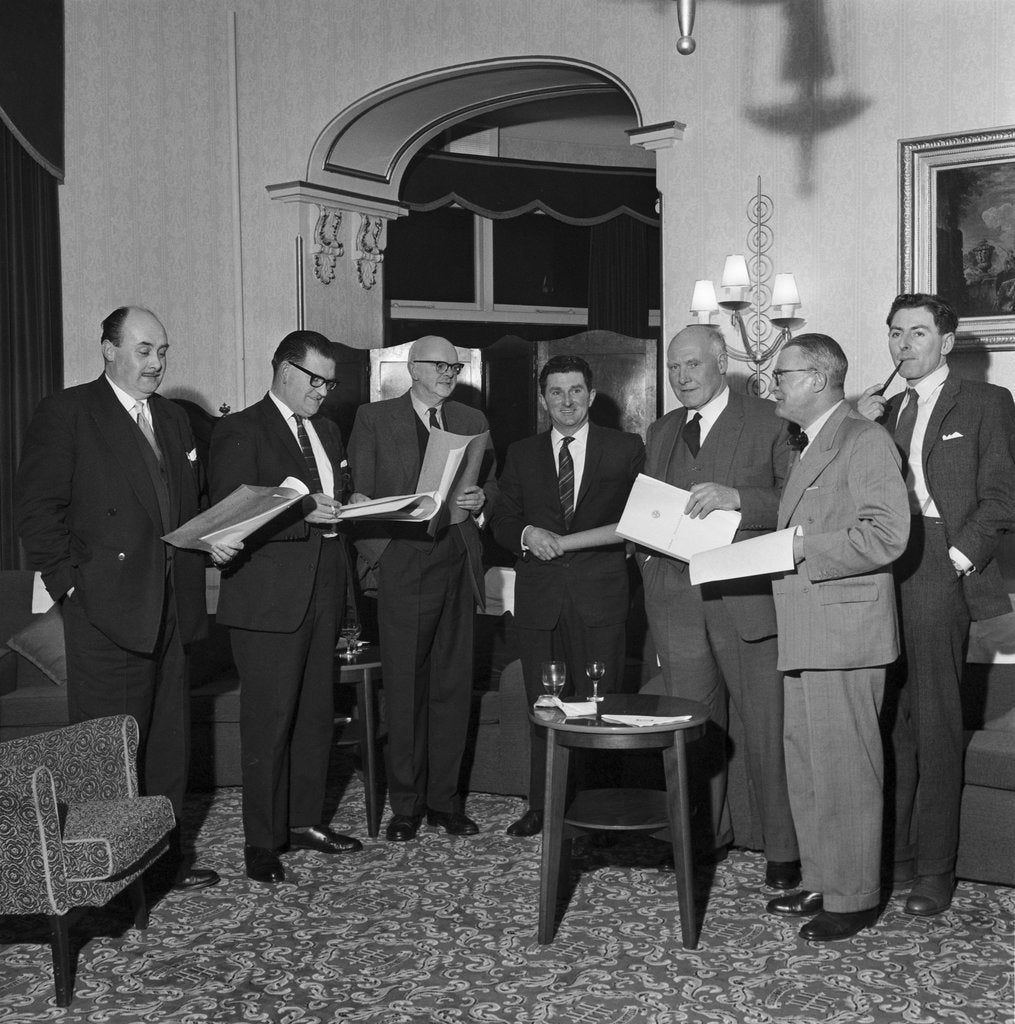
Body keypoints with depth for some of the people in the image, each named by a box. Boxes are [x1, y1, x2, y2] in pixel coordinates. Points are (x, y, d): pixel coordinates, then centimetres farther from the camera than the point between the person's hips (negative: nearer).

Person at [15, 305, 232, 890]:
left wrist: (213, 539, 3)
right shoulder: (67, 414, -4)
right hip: (107, 609, -7)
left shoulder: (174, 420, 17)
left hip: (171, 609, 7)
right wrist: (71, 585, -13)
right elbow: (39, 509, -8)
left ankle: (166, 853, 24)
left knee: (170, 739, 13)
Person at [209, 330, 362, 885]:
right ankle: (262, 840, 8)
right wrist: (303, 513, -21)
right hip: (268, 597, -7)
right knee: (268, 720, -2)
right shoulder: (241, 431, -6)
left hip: (322, 593, 7)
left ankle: (305, 821, 26)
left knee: (317, 714, 12)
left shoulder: (327, 432, 19)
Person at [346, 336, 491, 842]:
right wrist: (372, 554, -9)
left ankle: (444, 800, 17)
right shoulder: (374, 419, 5)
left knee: (453, 686, 6)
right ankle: (406, 804, 11)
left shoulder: (472, 421, 17)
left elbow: (488, 486, 19)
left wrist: (480, 498, -3)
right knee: (406, 690, -1)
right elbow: (359, 495, 3)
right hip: (403, 566, -3)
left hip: (458, 566, 4)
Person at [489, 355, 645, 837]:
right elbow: (500, 521, 12)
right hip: (539, 597, 2)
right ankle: (541, 807, 15)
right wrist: (527, 534, -8)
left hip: (600, 594, -2)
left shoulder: (626, 449, 7)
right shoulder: (521, 454, 14)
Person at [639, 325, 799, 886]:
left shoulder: (770, 422, -1)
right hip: (677, 601, 5)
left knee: (768, 730, -2)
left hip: (748, 598, -5)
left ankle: (783, 852, 9)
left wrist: (737, 498, -20)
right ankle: (706, 834, 26)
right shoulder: (660, 432, 18)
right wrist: (648, 539, 6)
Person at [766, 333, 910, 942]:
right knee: (806, 771, 16)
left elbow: (886, 534, -20)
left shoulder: (865, 440, -10)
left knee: (844, 772, -2)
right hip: (806, 634, 10)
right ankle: (821, 884, 27)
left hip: (844, 632, -10)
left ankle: (854, 899, 10)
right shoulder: (810, 448, 20)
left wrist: (803, 549, -18)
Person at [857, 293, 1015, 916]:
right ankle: (889, 854, 13)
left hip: (937, 570, -4)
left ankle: (934, 870, 3)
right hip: (879, 573, 5)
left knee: (935, 725, -4)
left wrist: (960, 556, -11)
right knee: (889, 724, 5)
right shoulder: (883, 410, 22)